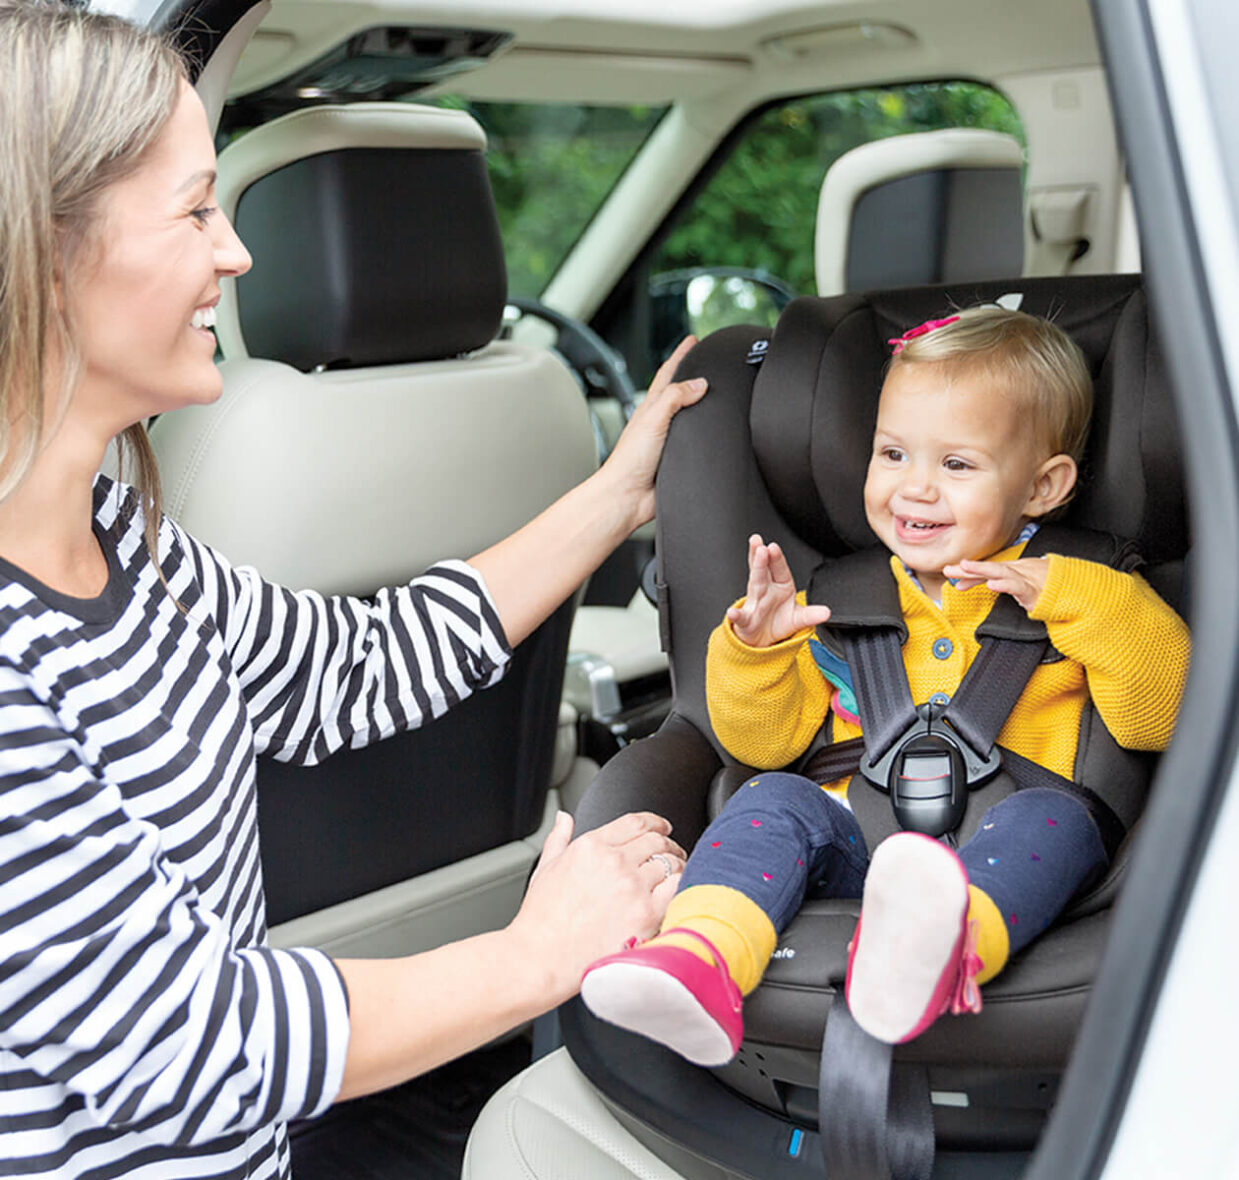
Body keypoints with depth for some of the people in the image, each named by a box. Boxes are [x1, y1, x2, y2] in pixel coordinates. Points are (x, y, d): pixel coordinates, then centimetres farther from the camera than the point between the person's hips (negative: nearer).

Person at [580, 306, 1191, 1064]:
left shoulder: (1079, 601, 12)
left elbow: (1161, 717, -3)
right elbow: (765, 742, 15)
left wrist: (1074, 597, -11)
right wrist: (755, 647, -3)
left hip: (1002, 861, -2)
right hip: (859, 850, 2)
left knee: (1051, 816, -31)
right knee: (774, 799, -23)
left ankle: (938, 948, -59)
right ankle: (700, 962, -46)